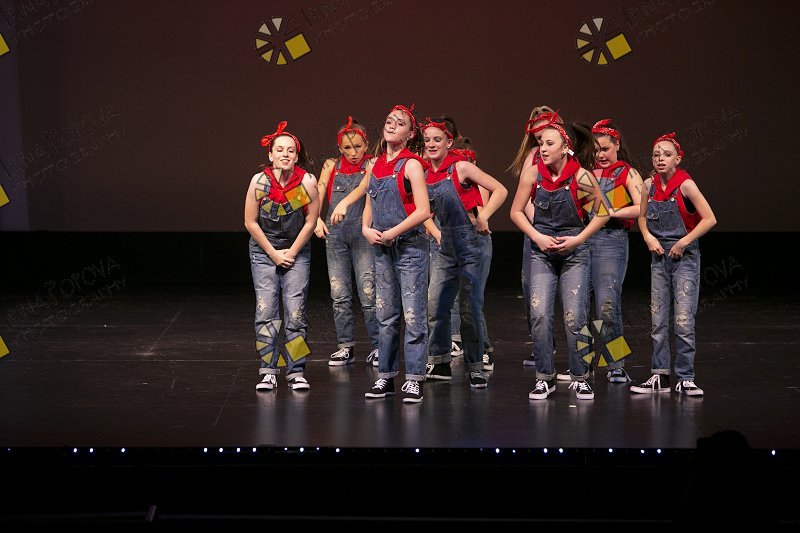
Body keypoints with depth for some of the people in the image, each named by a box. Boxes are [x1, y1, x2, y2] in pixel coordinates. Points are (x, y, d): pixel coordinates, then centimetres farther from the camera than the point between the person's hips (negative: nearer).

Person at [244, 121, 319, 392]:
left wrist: (291, 253, -4)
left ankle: (296, 372, 3)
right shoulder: (259, 181, -12)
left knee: (295, 313, -4)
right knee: (266, 311, -6)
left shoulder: (307, 182, -12)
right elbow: (250, 222, -4)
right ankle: (268, 372, -2)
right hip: (264, 252, 0)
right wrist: (274, 254, -5)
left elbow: (310, 222, -3)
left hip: (297, 253, 0)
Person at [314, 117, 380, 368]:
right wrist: (316, 219, -10)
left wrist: (345, 203, -33)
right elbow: (317, 196, 8)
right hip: (335, 233, 3)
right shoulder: (331, 166, 13)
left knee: (368, 292, -7)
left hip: (363, 232, -3)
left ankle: (376, 347, 0)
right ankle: (345, 347, 11)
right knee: (339, 295, 3)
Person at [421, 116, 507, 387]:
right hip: (444, 247, 6)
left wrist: (483, 218, -15)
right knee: (436, 306, 3)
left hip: (469, 243, -6)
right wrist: (437, 233, 7)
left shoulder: (460, 167, -10)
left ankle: (475, 368, 5)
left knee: (470, 309, -3)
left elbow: (500, 190, -10)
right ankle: (439, 363, 15)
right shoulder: (425, 174, 7)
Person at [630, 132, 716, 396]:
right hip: (659, 256, 5)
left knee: (684, 320, -7)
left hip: (685, 257, -5)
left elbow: (709, 219, -13)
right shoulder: (649, 185, 3)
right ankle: (659, 376, 13)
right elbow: (642, 217, 18)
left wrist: (683, 242, -14)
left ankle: (685, 378, 1)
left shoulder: (685, 184, -12)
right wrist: (648, 237, 0)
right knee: (658, 320, 6)